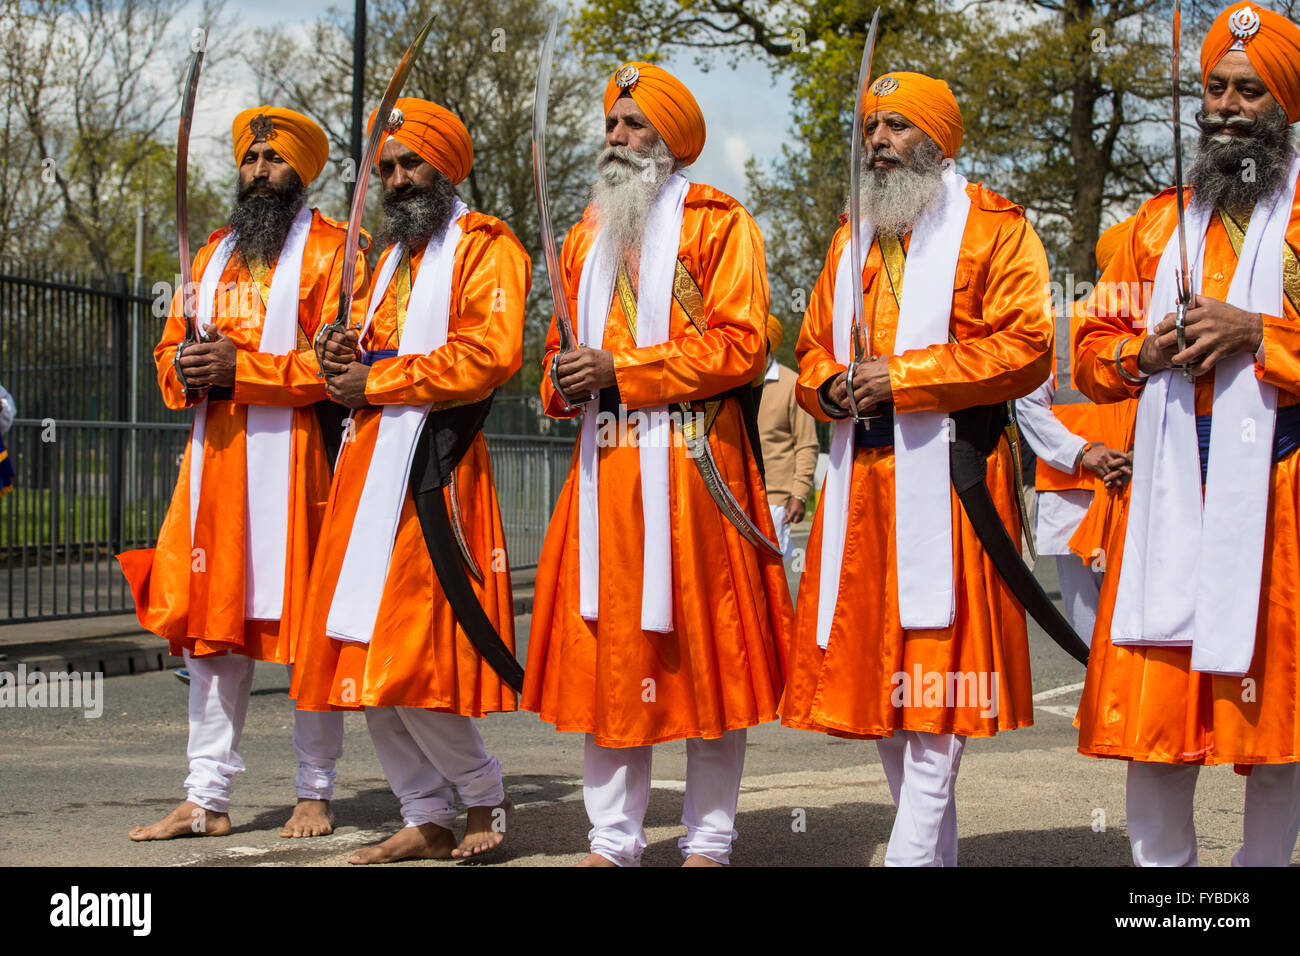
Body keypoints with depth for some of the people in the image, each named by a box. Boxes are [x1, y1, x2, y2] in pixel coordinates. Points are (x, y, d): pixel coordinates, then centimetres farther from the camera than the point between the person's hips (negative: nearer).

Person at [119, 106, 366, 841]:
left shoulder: (329, 250, 0)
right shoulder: (214, 254, 21)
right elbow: (171, 349, 22)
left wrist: (242, 369, -17)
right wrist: (188, 368, -2)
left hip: (295, 457, -6)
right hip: (216, 455, 6)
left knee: (307, 629, -2)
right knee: (209, 626, 5)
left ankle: (316, 793, 8)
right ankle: (208, 799, 10)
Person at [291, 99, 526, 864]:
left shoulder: (485, 247, -1)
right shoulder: (394, 255, 25)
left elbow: (492, 353, -16)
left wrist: (379, 379, -12)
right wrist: (346, 361, 7)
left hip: (430, 468, -8)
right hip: (370, 464, 8)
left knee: (409, 658, -12)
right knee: (366, 656, 5)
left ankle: (486, 797, 7)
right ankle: (427, 817, 14)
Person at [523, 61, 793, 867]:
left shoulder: (717, 224, -1)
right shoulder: (589, 235, 19)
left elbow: (741, 344, -11)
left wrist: (621, 369, -15)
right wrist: (566, 376, 1)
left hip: (693, 465, -6)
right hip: (606, 467, 6)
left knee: (705, 650, -1)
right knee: (606, 648, 5)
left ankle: (710, 842, 9)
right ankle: (615, 841, 13)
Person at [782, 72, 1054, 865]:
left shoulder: (994, 228, 1)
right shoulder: (853, 240, 21)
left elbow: (1026, 346, -10)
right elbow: (813, 350, 23)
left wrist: (903, 375, -14)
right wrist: (833, 384, -1)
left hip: (949, 476, -7)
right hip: (862, 480, 7)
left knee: (938, 666, -10)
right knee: (876, 674, 8)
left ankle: (912, 854, -9)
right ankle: (937, 851, 19)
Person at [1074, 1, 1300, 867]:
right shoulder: (1160, 221, 18)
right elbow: (1093, 350, 20)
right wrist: (1144, 351, -1)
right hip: (1171, 484, 4)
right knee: (1157, 699, 2)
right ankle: (1160, 861, 12)